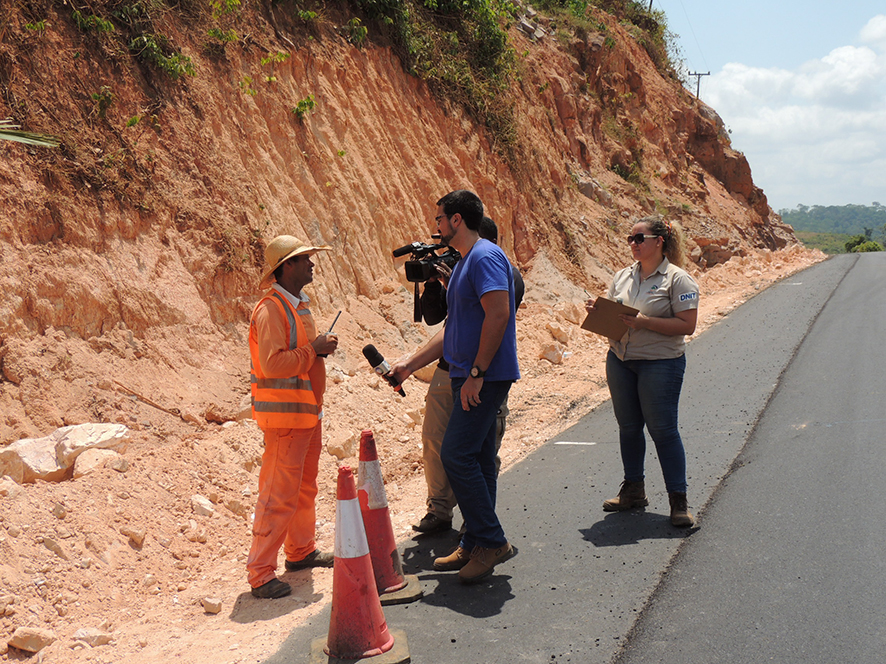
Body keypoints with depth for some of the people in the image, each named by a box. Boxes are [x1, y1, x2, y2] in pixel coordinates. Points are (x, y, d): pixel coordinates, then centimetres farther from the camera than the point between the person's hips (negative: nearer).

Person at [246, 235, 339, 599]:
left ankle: (301, 551, 34)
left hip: (307, 412, 10)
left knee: (305, 487, 19)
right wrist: (314, 349, -18)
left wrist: (320, 348, 6)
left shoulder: (298, 305, 15)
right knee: (279, 495, -6)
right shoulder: (271, 309, -17)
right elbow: (272, 363, -26)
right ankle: (261, 574, 1)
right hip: (284, 415, -10)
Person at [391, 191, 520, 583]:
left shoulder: (485, 256, -12)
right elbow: (453, 329, 23)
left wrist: (477, 373, -23)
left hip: (485, 377, -10)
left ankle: (492, 541, -3)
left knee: (457, 454, -13)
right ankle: (475, 546, 19)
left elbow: (498, 314, -23)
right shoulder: (464, 263, 20)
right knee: (475, 461, 11)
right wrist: (410, 364, 19)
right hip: (470, 378, 10)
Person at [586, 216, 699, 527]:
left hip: (661, 363, -6)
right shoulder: (623, 276, 11)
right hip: (620, 360, 6)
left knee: (662, 429, -4)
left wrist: (644, 321, -23)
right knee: (628, 426, 12)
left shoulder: (677, 279, -7)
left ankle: (678, 500, 6)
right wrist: (597, 309, -6)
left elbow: (687, 325, -15)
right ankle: (634, 489, 27)